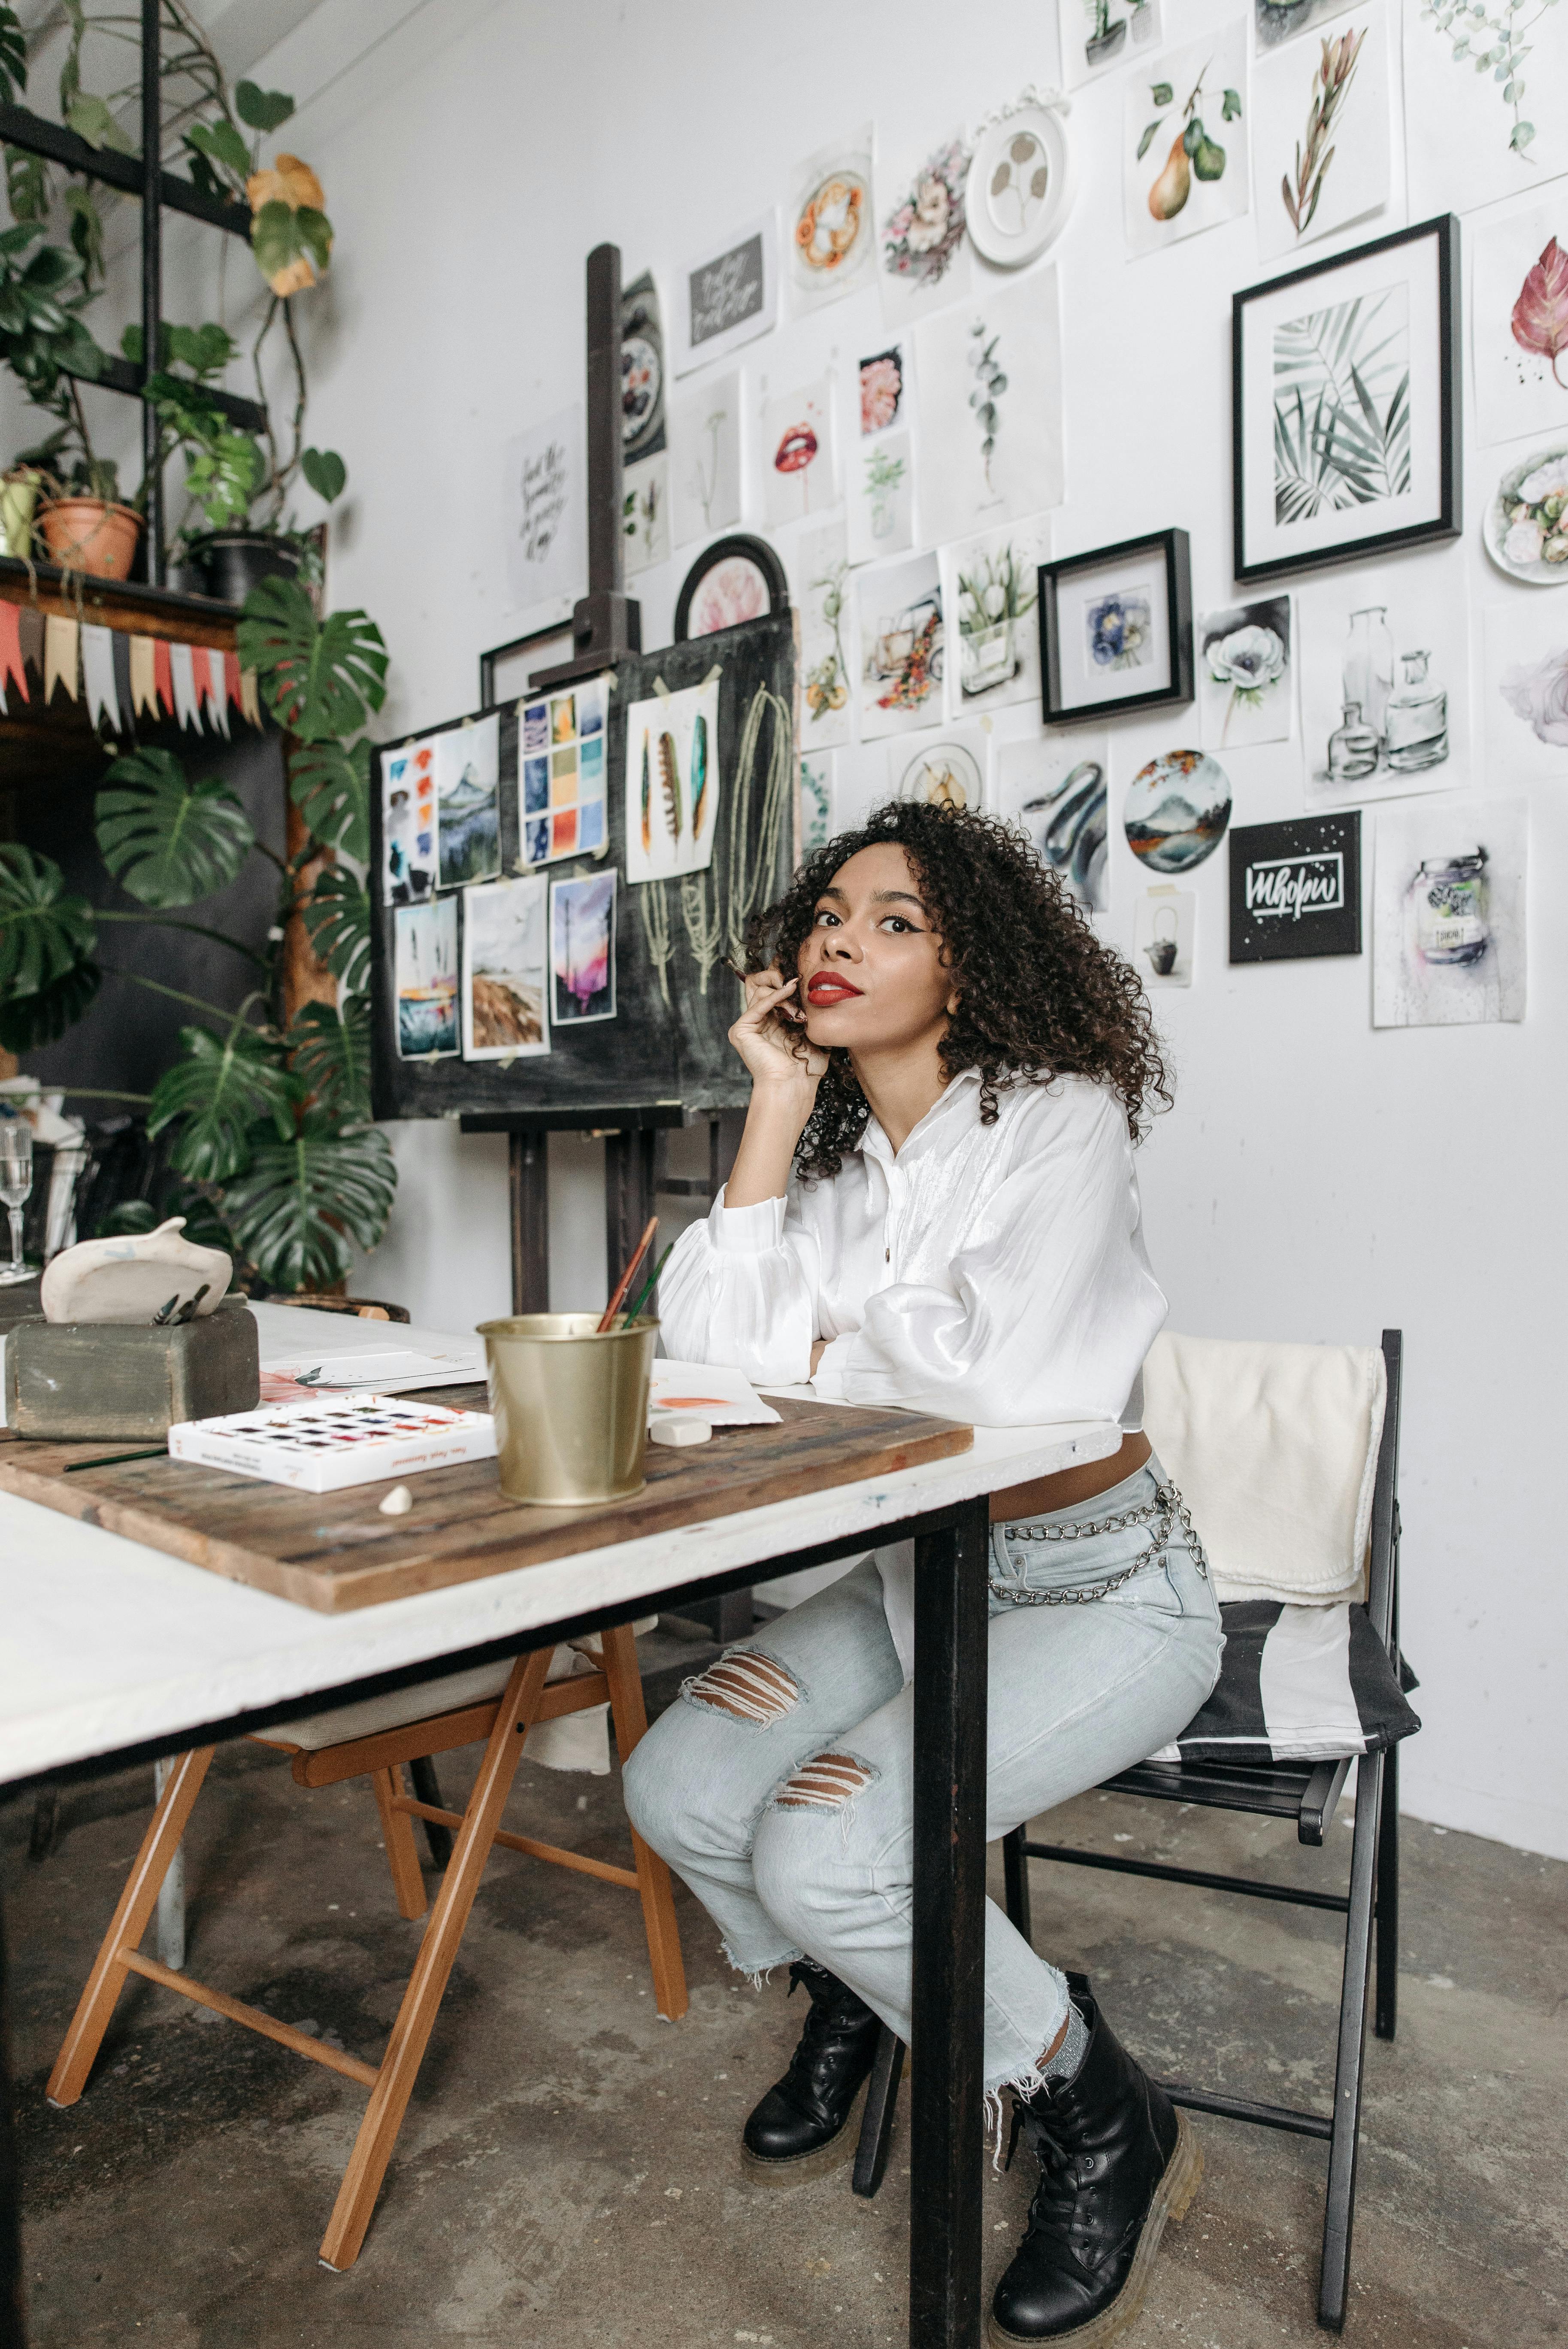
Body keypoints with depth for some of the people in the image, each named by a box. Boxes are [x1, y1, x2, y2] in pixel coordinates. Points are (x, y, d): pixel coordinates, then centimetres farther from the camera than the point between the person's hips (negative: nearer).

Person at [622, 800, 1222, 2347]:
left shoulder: (1060, 1116, -16)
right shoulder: (831, 1145, 3)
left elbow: (1002, 1373, -31)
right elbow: (710, 1346, -10)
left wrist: (819, 1350, -12)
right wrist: (778, 1111, -12)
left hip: (1096, 1588, -6)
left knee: (825, 1849, -21)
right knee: (678, 1789, -7)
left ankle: (1100, 2118, 8)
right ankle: (846, 2001, 26)